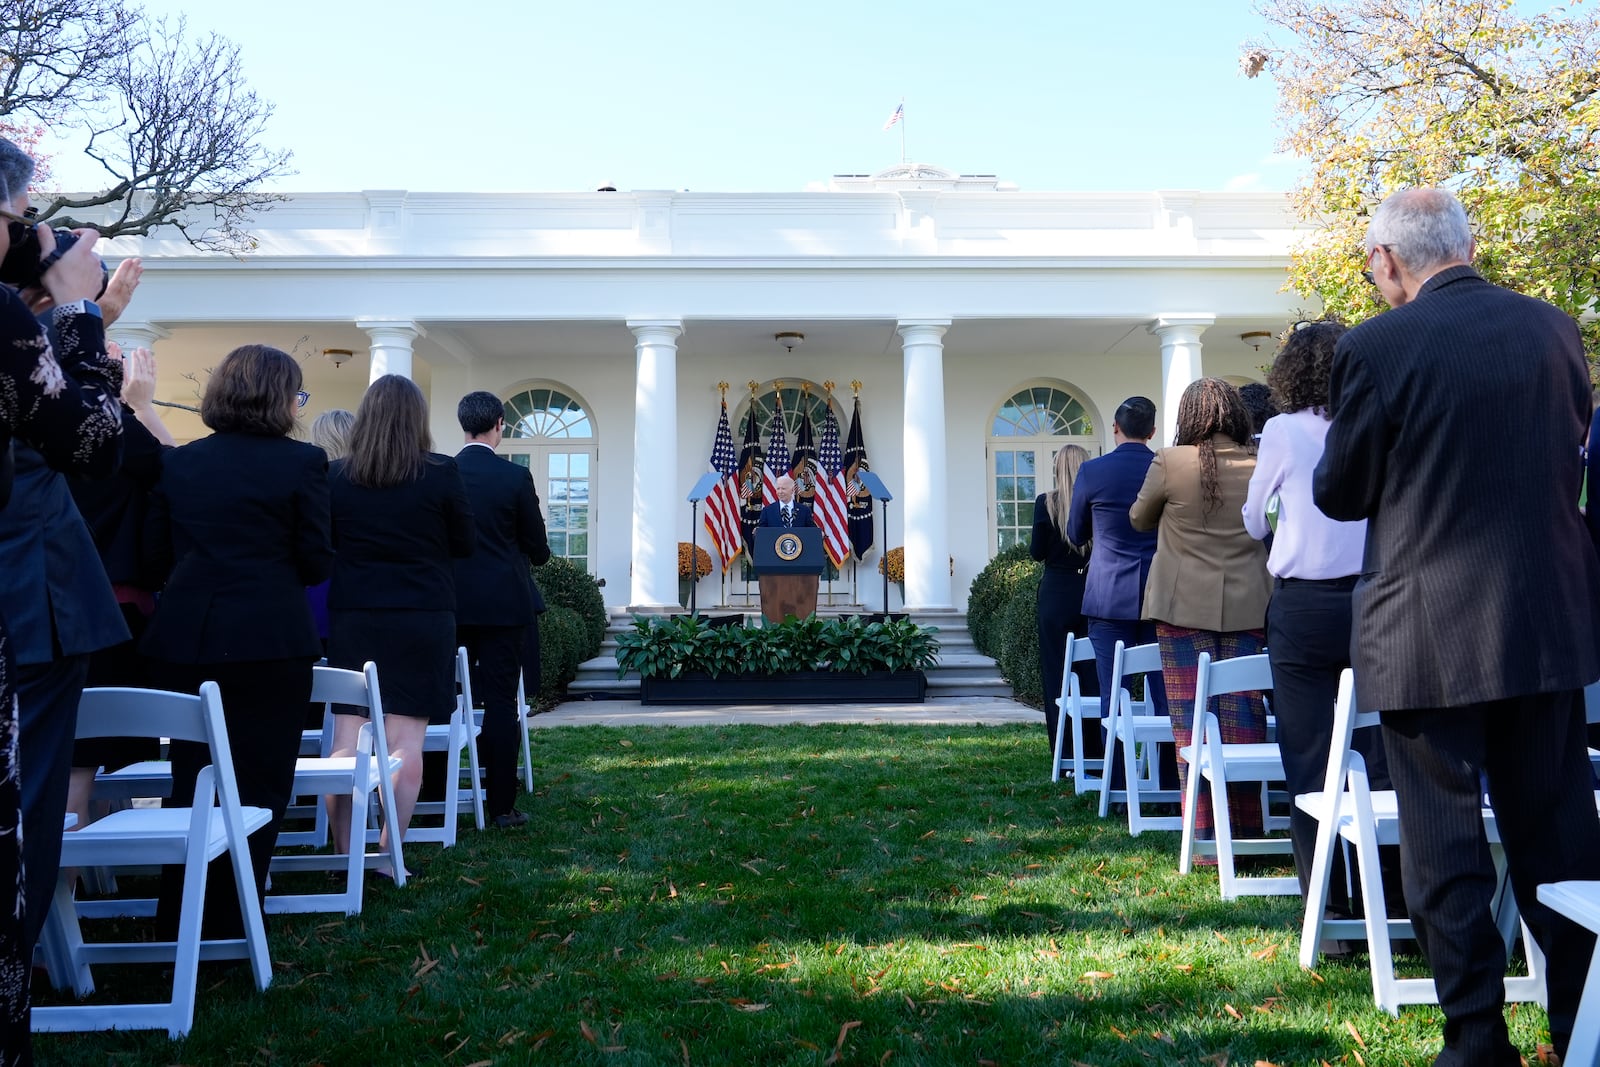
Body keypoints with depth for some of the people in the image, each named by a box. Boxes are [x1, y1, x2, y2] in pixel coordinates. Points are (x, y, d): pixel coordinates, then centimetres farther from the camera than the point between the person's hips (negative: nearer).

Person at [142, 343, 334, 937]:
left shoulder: (178, 462, 6)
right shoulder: (301, 463, -7)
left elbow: (156, 554, 6)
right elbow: (317, 563, -6)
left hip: (183, 638, 5)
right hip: (268, 639, -4)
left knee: (190, 777, 17)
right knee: (257, 783, 7)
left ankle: (177, 916, 26)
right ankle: (230, 924, 12)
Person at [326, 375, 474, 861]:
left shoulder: (335, 476, -1)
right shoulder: (442, 474, -8)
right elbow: (464, 544, 1)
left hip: (352, 617, 2)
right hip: (422, 619, -2)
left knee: (348, 735, 8)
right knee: (405, 739, 2)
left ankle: (343, 853, 12)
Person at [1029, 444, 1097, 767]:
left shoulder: (1046, 502, -7)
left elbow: (1037, 552, -5)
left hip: (1056, 592, -2)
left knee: (1057, 672, 4)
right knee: (1093, 673, 9)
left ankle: (1065, 756, 5)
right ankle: (1096, 752, 12)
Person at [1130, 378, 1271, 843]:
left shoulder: (1169, 463, -9)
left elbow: (1139, 519, 7)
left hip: (1184, 607, -3)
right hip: (1246, 608, 3)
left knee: (1192, 722, 2)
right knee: (1244, 719, 9)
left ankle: (1206, 839, 4)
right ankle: (1246, 835, 16)